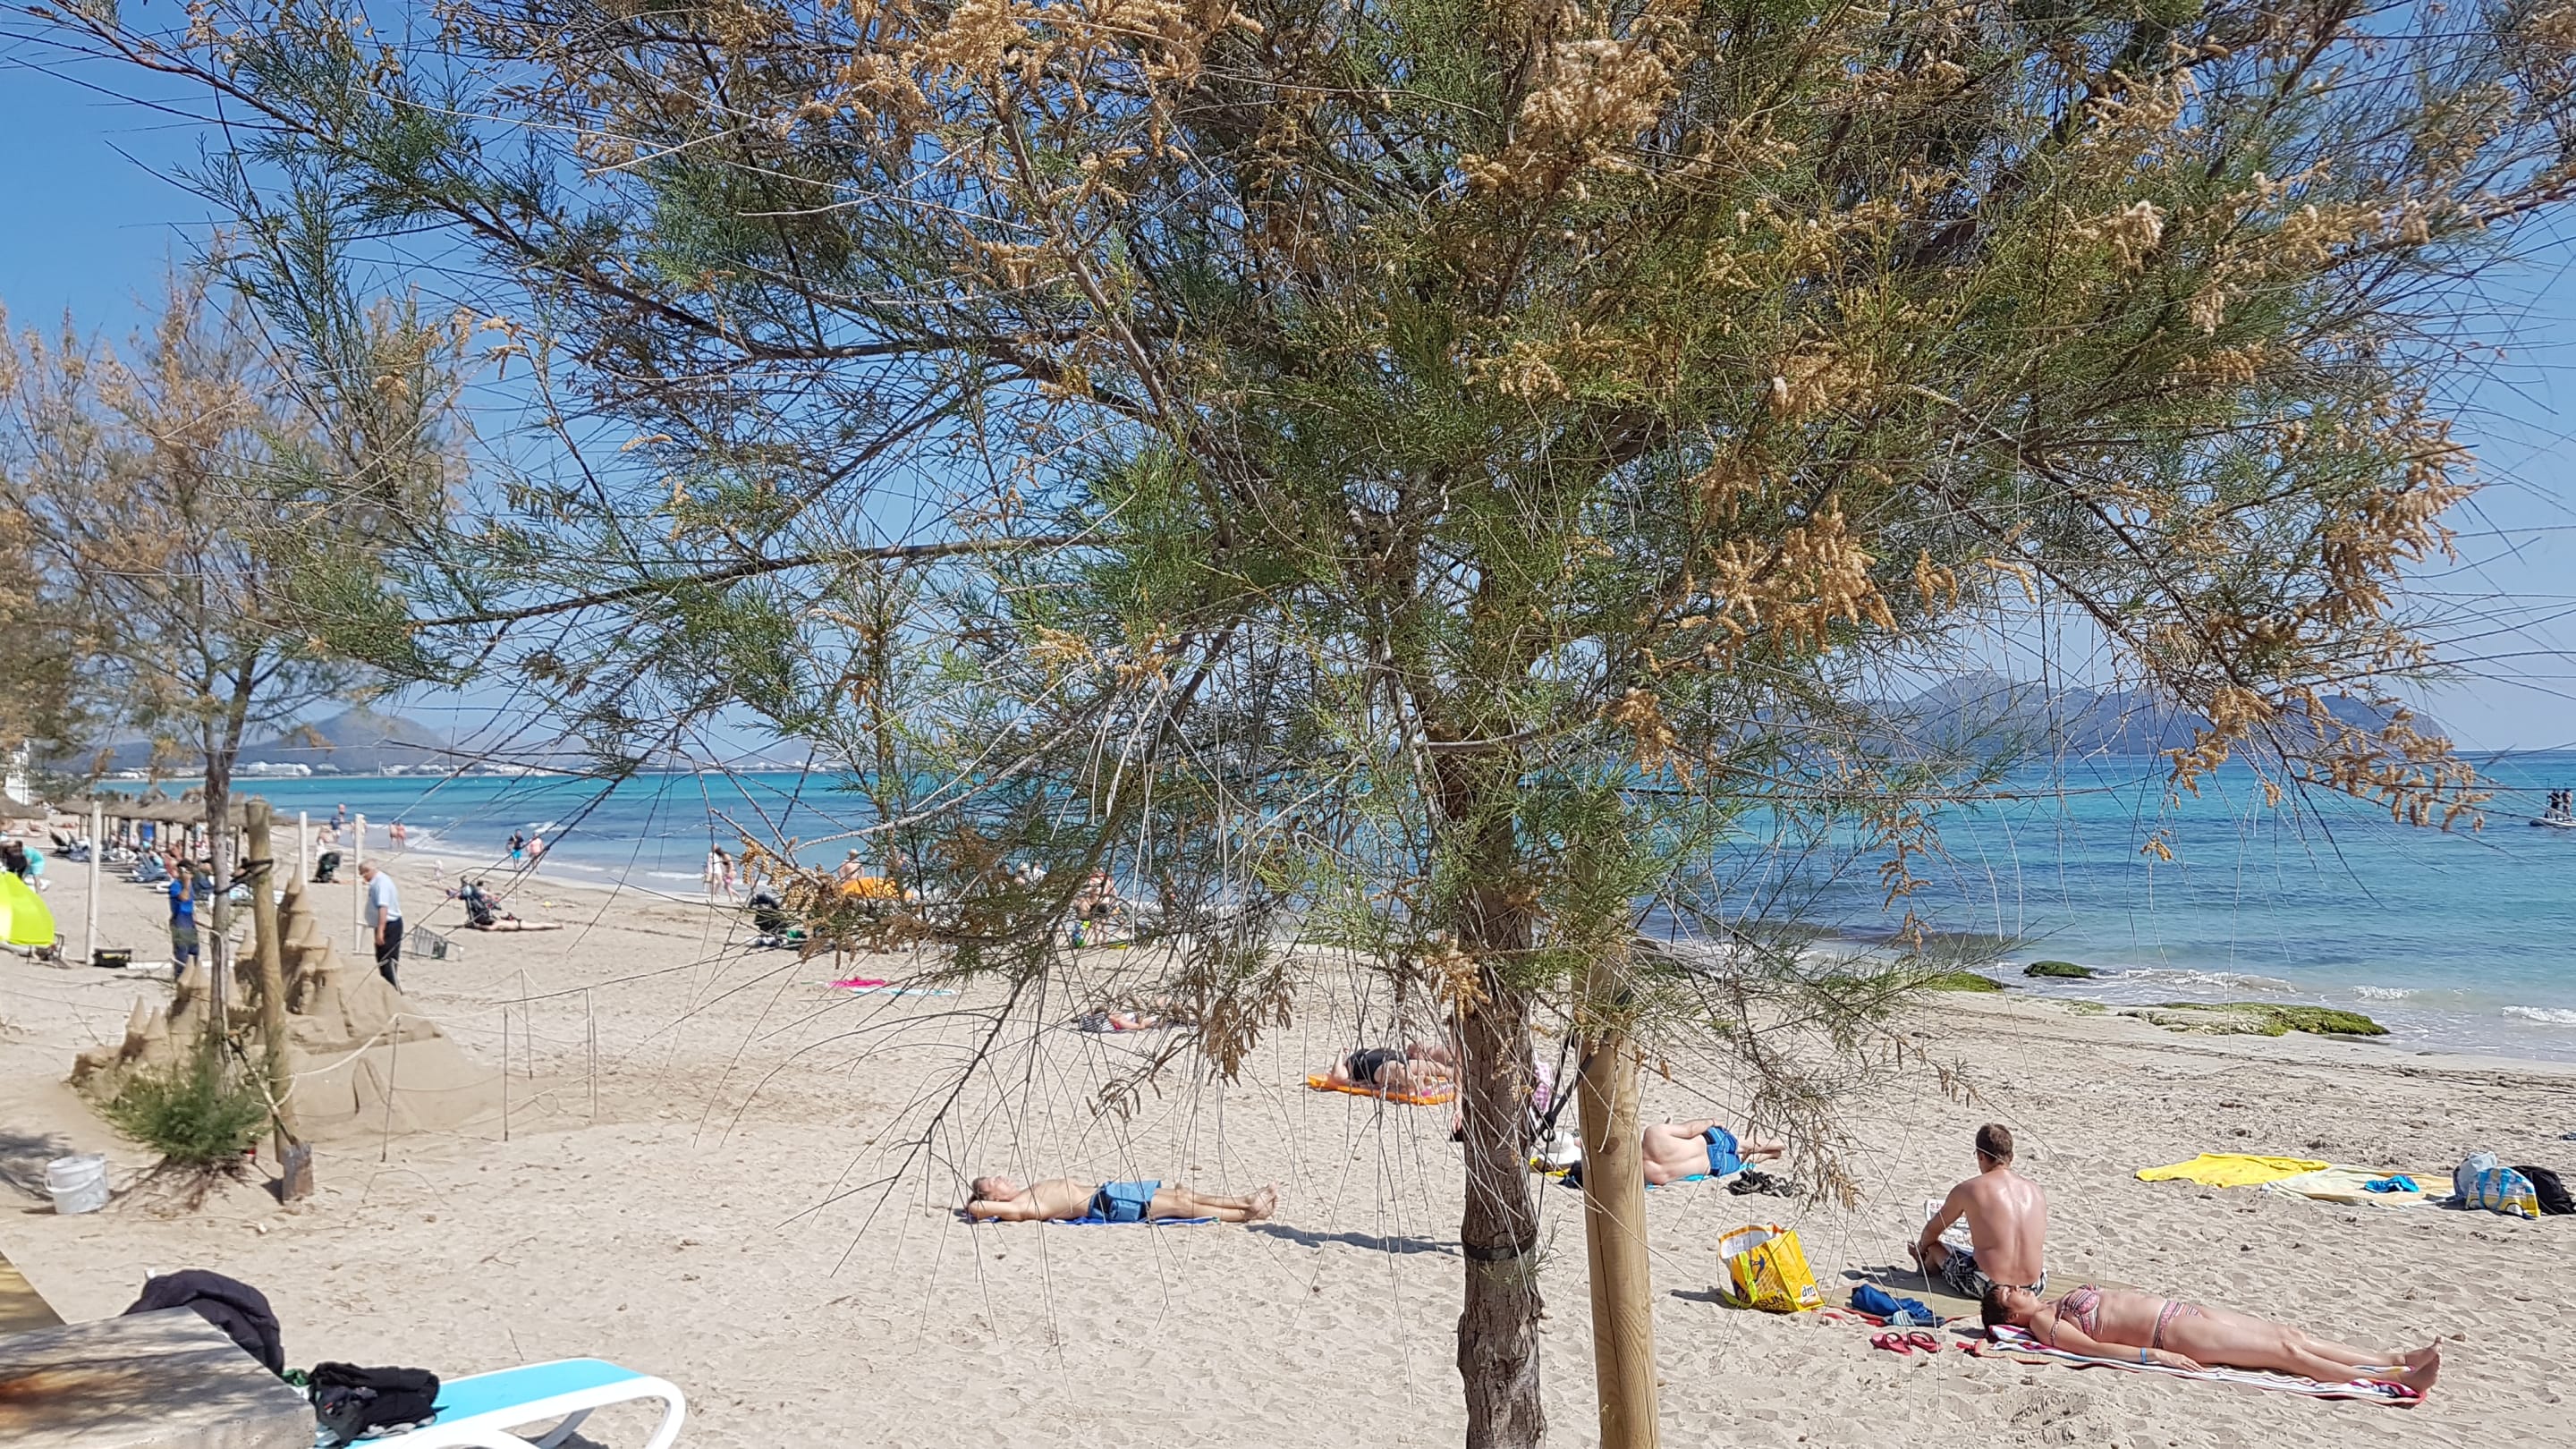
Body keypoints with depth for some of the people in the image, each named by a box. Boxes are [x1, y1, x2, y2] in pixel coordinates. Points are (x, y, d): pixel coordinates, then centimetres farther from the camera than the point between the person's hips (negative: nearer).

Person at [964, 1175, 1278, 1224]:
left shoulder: (1031, 1189, 19)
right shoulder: (1017, 1206, -8)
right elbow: (975, 1207, -21)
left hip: (1105, 1189, 9)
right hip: (1105, 1204, -9)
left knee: (1181, 1194, 0)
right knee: (1181, 1205, -12)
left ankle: (1247, 1202, 0)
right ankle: (1247, 1214, -9)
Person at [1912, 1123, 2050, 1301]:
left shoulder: (1967, 1189, -4)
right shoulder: (2037, 1191, 7)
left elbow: (1933, 1230, 13)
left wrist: (1920, 1250, 37)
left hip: (1987, 1287, -4)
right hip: (2035, 1288, 4)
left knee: (1934, 1247, 19)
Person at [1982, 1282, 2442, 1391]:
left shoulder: (2057, 1302, 20)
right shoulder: (2043, 1324, -8)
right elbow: (2097, 1347, -19)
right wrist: (2155, 1355, -25)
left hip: (2178, 1309, 9)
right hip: (2172, 1334, -9)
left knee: (2291, 1334, 0)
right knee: (2285, 1350, -14)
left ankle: (2395, 1358, -2)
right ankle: (2395, 1377, -15)